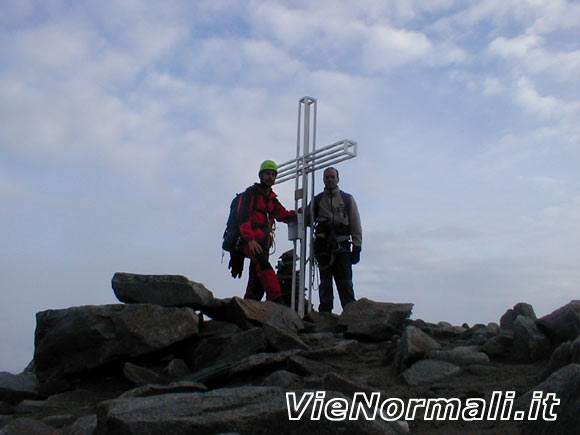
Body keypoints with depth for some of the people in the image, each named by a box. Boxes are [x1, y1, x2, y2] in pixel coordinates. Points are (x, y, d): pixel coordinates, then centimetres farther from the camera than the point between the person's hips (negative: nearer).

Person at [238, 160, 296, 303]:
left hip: (263, 242, 7)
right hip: (251, 240, -7)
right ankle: (276, 301, -38)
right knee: (264, 266, -28)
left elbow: (283, 215, 10)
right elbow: (244, 217, -7)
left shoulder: (272, 199, 26)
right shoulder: (251, 192, 4)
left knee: (257, 281, 3)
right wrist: (250, 239, -19)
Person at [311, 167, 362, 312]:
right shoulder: (317, 200, 16)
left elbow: (356, 225, 8)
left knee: (345, 281, -8)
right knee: (325, 281, 1)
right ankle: (325, 314, 3)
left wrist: (356, 248, 0)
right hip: (323, 246, 1)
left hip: (342, 245, -1)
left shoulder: (347, 199, 13)